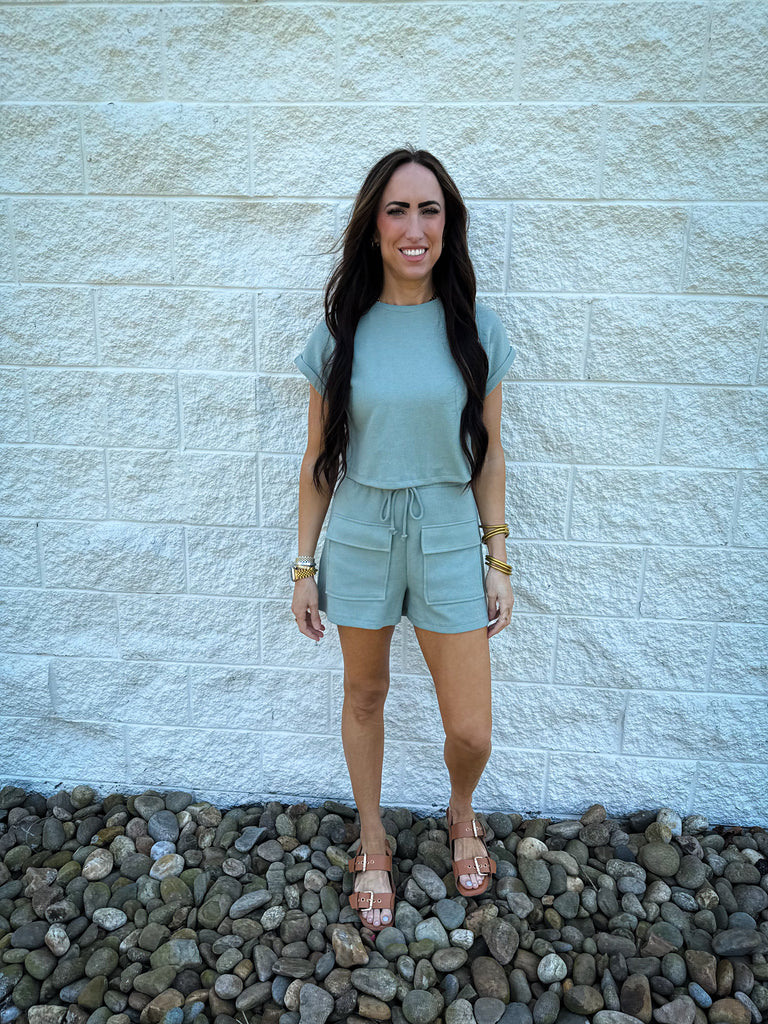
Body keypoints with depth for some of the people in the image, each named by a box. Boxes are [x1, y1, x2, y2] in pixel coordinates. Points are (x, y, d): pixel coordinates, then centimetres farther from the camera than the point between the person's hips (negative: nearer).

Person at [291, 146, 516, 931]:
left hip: (450, 541, 0)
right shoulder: (341, 331, -3)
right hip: (360, 538, 1)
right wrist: (305, 566, 3)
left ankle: (461, 812, 41)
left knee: (471, 732, 4)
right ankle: (372, 844, 42)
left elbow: (488, 455, 2)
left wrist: (499, 562, 1)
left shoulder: (475, 328, -3)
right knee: (364, 698, 17)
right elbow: (318, 460, 2)